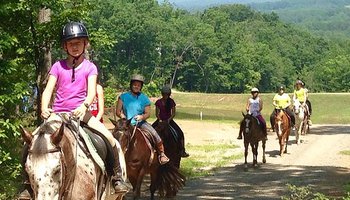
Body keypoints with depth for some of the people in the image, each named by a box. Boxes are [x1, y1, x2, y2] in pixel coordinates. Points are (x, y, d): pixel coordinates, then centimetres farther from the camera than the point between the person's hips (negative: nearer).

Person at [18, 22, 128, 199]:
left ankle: (117, 176, 2)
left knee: (110, 140, -18)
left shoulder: (89, 67, 4)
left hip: (80, 112, -1)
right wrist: (44, 108, -24)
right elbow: (48, 90, -4)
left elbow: (91, 91, -11)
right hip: (58, 113, 1)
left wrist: (84, 106, -32)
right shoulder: (58, 66, 6)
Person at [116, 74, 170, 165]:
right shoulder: (123, 97, 2)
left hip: (141, 122, 0)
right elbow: (118, 112, 2)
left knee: (154, 134, -19)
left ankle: (161, 154, -3)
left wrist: (142, 117, -18)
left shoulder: (144, 98, 4)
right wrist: (123, 117, -17)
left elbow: (148, 113, 3)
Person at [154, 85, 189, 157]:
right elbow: (157, 113, 3)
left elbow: (174, 113, -3)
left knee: (180, 133, -19)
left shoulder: (171, 102, -2)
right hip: (160, 120, 1)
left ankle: (182, 151, -11)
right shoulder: (158, 102, -1)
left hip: (169, 120, -1)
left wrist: (169, 120, -17)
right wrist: (159, 119, -14)